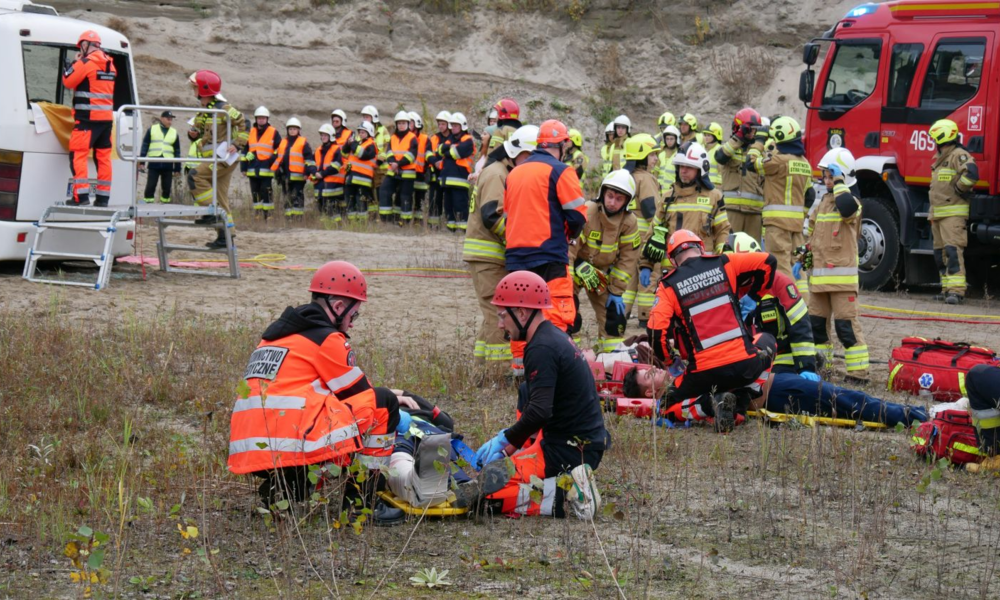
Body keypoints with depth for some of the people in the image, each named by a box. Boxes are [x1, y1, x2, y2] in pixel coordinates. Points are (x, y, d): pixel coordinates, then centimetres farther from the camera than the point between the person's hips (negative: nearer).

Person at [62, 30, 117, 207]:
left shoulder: (86, 62, -11)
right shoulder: (110, 64, 14)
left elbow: (67, 82, -4)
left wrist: (74, 63, 8)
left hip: (88, 117, -7)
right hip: (107, 117, 7)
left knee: (78, 154, -6)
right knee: (103, 156, 8)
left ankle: (81, 195, -15)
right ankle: (102, 197, 8)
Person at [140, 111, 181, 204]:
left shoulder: (174, 132, 12)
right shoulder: (152, 129, 8)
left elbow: (177, 151, 13)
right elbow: (145, 145, 6)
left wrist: (177, 168, 10)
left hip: (168, 165, 2)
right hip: (153, 164, -2)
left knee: (167, 188, 4)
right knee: (150, 186, -4)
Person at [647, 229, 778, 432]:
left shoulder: (668, 286, 3)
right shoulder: (723, 264, 7)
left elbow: (657, 332, -6)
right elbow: (767, 262, 8)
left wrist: (670, 361, 14)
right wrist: (753, 296, 24)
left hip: (704, 373, -1)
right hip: (745, 366, 1)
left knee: (671, 401, 26)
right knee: (766, 341, 35)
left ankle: (710, 404, -6)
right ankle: (742, 399, 12)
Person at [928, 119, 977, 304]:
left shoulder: (958, 155, -10)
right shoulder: (940, 158, 22)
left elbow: (972, 173, -29)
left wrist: (959, 189, -15)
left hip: (953, 213, -10)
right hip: (938, 213, 10)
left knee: (953, 250, -16)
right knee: (941, 253, 10)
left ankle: (956, 290, -21)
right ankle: (947, 289, 13)